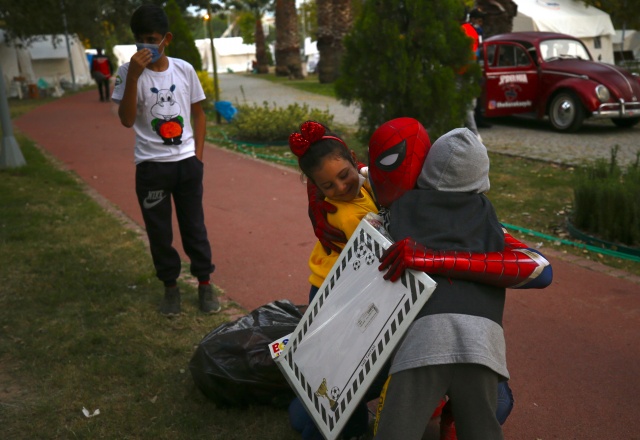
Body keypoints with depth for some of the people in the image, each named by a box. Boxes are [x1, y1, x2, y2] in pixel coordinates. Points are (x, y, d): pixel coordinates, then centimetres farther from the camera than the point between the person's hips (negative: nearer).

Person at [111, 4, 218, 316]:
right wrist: (134, 76, -25)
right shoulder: (128, 72, -7)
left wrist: (198, 155, 3)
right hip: (151, 166, -1)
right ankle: (170, 287, 25)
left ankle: (204, 283, 24)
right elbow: (126, 120, -17)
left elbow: (198, 113, 9)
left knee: (194, 226, 10)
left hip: (186, 162, 1)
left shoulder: (184, 69, -1)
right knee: (159, 231, 9)